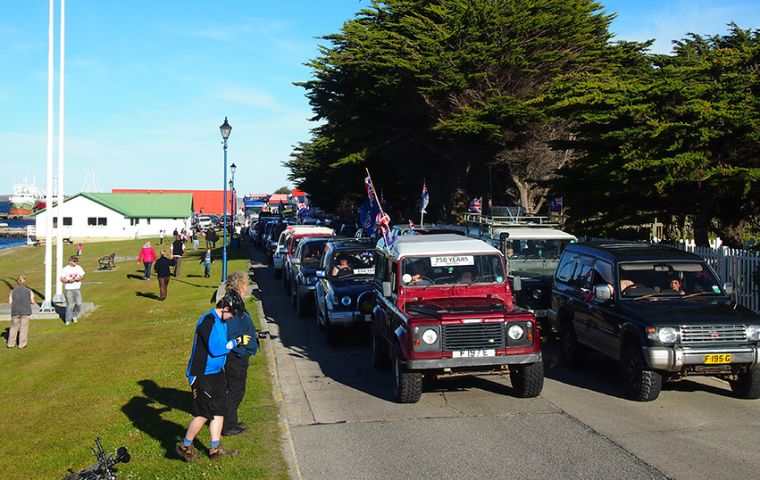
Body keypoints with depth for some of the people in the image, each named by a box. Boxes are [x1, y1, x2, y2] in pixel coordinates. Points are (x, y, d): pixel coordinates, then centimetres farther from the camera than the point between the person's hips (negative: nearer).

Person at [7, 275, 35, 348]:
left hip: (15, 311, 2)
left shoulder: (13, 291, 1)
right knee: (24, 327, 5)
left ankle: (10, 344, 16)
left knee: (14, 327, 12)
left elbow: (10, 302, -1)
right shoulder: (29, 291, -2)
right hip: (25, 311, -1)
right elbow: (32, 301, -3)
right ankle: (22, 344, 7)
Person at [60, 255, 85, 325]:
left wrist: (78, 279, -12)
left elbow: (82, 276, 10)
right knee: (70, 305, -4)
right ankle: (68, 320, 8)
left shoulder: (79, 268, 7)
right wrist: (68, 280, -21)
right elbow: (62, 279, -3)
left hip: (77, 289, 3)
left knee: (79, 303, -4)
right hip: (68, 289, -3)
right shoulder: (65, 269, -3)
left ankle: (74, 315, 22)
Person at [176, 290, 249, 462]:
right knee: (203, 414, -3)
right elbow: (215, 349, -24)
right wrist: (236, 342, -16)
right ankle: (185, 446, 14)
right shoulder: (208, 321, -21)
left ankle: (215, 448, 20)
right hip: (203, 375, -10)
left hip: (217, 373, 10)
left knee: (219, 410, 11)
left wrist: (240, 340, 5)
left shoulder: (221, 320, 9)